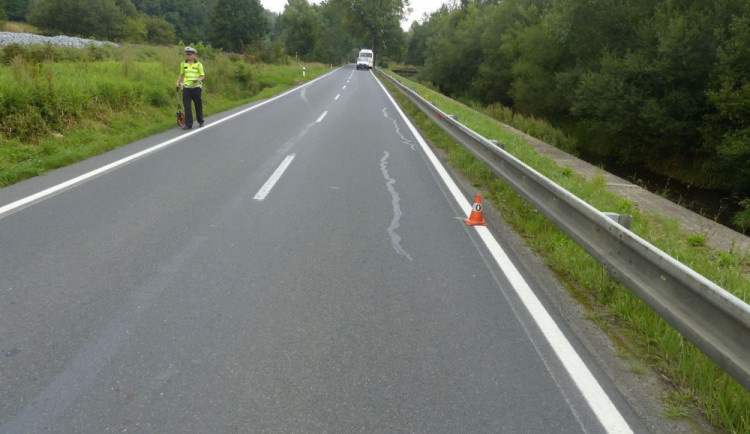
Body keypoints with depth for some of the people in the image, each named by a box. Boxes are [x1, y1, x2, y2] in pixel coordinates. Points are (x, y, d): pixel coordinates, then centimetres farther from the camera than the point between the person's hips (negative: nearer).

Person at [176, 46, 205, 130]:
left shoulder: (199, 64, 0)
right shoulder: (183, 64, 8)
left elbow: (203, 76, 2)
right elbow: (181, 75, 18)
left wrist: (198, 80, -18)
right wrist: (178, 83, 7)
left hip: (196, 88, -2)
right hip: (186, 88, 2)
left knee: (198, 105, 7)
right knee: (187, 106, -4)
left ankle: (200, 122, 24)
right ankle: (188, 124, -2)